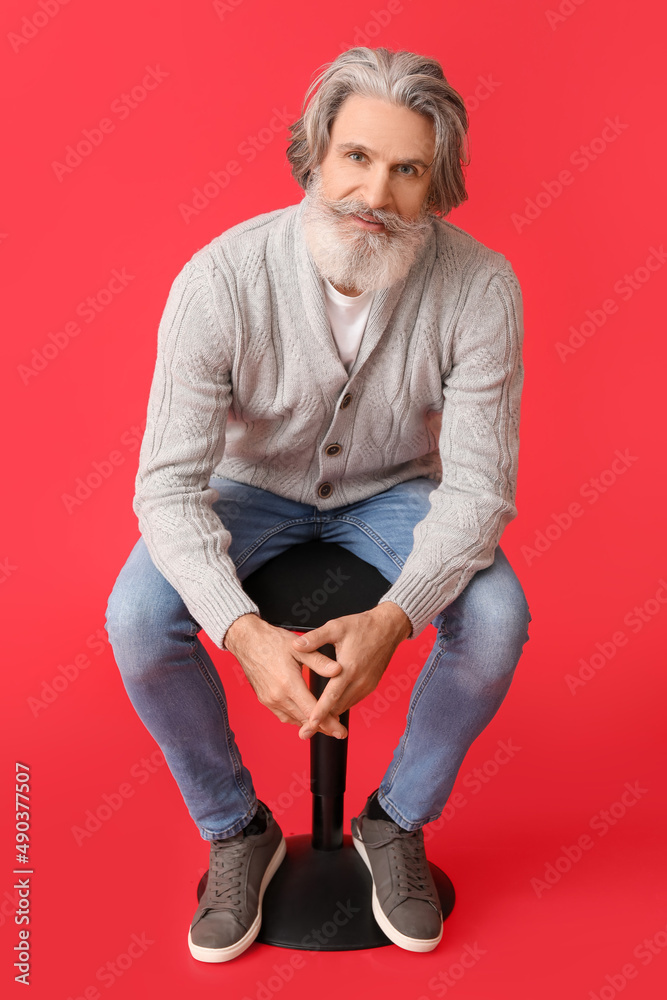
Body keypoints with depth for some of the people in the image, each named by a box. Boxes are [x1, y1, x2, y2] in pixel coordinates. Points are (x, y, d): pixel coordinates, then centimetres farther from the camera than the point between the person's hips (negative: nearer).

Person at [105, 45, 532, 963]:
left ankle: (397, 821, 5)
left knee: (496, 618, -26)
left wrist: (393, 619, -39)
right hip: (253, 488, 0)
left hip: (393, 492, 1)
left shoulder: (479, 287, -23)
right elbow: (169, 483, -24)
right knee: (138, 617, -26)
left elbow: (479, 484, -21)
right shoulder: (223, 278, -25)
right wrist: (242, 629, -41)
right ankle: (236, 830, 4)